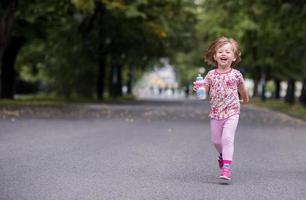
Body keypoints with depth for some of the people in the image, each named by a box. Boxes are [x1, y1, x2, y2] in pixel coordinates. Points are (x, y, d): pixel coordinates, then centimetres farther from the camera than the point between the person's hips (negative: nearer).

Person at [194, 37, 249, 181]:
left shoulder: (236, 74, -5)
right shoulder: (211, 75, -2)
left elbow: (242, 89, 13)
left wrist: (245, 99, 29)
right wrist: (198, 89, -21)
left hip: (232, 112, -3)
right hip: (215, 113, 3)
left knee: (227, 138, -18)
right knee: (216, 140, 13)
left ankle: (226, 168, -19)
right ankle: (223, 155, 45)